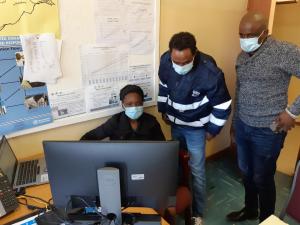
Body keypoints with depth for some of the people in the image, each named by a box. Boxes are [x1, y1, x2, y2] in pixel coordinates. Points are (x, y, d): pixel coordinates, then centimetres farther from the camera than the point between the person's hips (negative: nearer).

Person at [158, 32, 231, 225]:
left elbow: (222, 106, -17)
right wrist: (164, 111, 10)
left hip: (196, 127, -5)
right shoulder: (165, 60, -16)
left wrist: (212, 129, -9)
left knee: (196, 170, 4)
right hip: (175, 122, 5)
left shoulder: (210, 72, -30)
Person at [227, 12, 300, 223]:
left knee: (262, 178, 10)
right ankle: (249, 209, 44)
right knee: (246, 172, 21)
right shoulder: (242, 56, 6)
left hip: (267, 130, -6)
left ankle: (266, 219, 35)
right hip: (242, 126, 6)